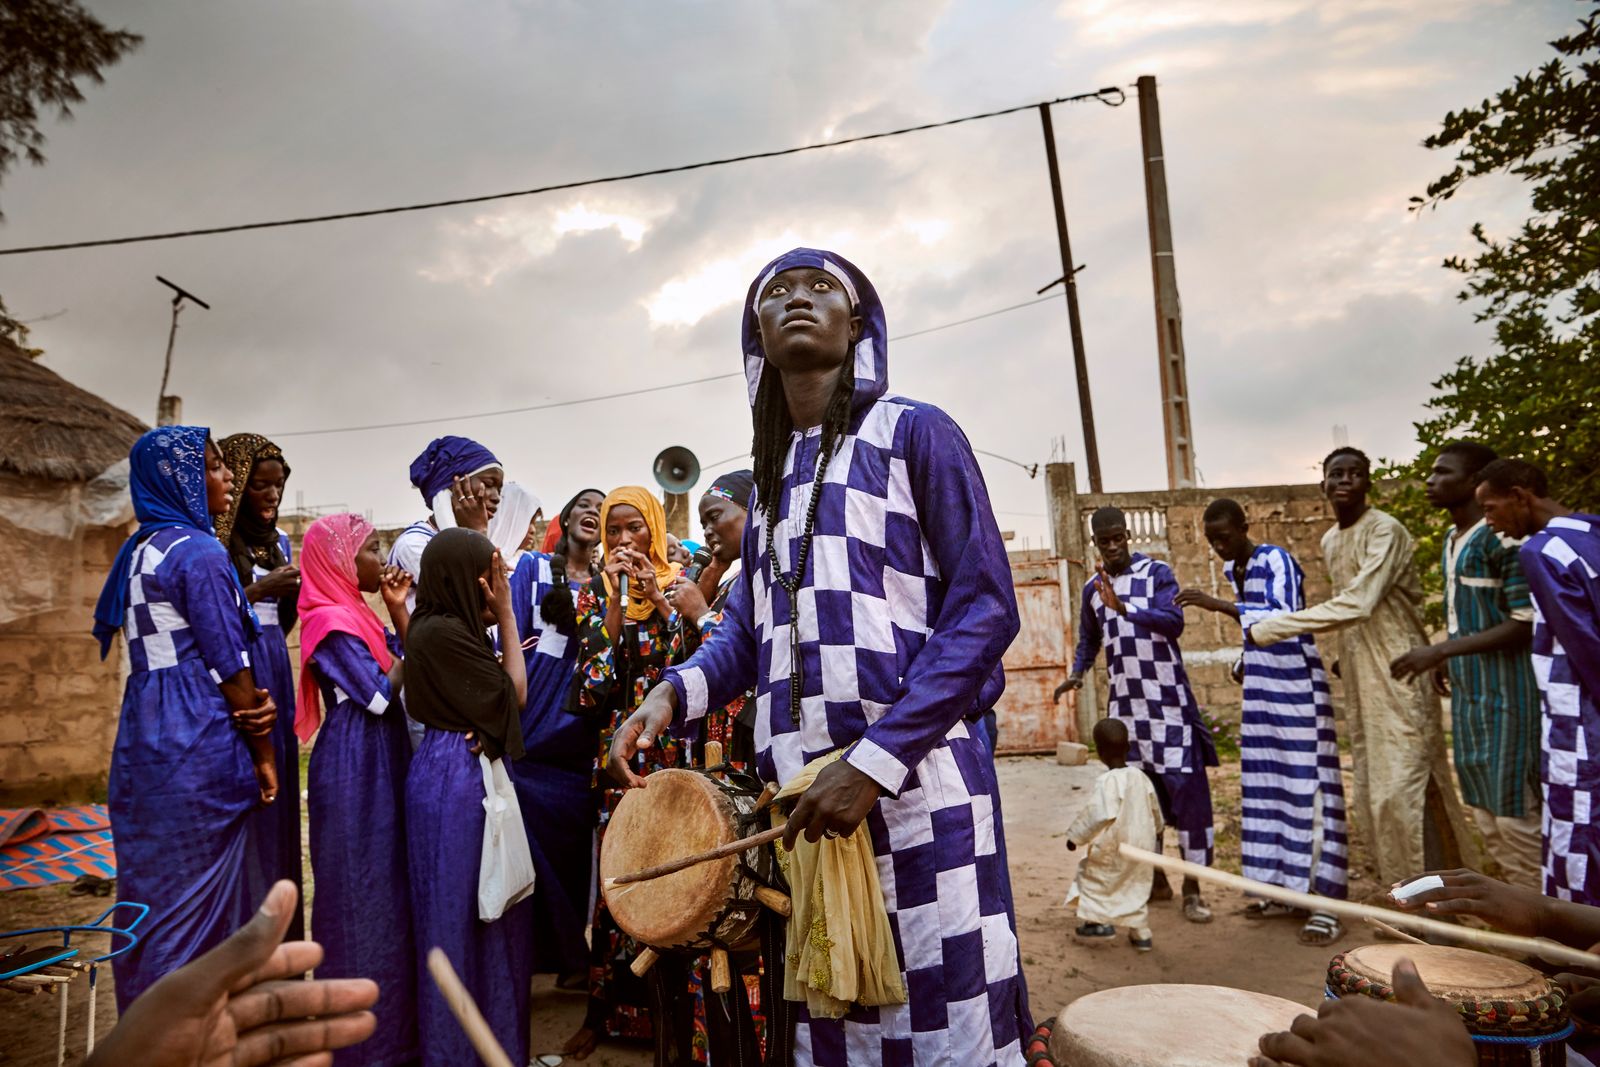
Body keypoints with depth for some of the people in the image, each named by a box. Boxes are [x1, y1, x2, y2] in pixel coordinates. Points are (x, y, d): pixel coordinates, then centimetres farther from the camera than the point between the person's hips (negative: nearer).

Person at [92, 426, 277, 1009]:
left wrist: (250, 699, -2)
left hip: (141, 741, 8)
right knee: (198, 895, 3)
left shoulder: (137, 551, 12)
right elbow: (228, 665, -14)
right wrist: (263, 755, -5)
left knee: (149, 885, 16)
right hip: (198, 742, -8)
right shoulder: (199, 552, -14)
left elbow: (164, 652, 13)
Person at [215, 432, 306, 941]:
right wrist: (259, 589, -14)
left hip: (274, 670, 7)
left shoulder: (279, 541, 15)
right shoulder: (213, 540, -6)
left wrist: (292, 593, 0)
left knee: (277, 792, 8)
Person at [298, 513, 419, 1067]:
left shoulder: (357, 614, 12)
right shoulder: (332, 620, -16)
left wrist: (399, 610, 2)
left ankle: (387, 1013, 29)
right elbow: (381, 695, -19)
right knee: (364, 886, 1)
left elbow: (412, 667, 8)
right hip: (356, 767, -9)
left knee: (382, 881, 15)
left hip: (378, 763, 9)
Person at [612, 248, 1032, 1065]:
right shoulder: (769, 474, 17)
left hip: (915, 782, -5)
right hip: (802, 792, 6)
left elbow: (984, 607, -8)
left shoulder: (916, 433, -1)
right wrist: (673, 692, -4)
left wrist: (874, 761, -17)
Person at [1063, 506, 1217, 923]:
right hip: (1125, 703, 5)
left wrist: (1124, 608, -29)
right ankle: (1156, 879, 21)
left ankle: (1192, 887, 2)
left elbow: (1175, 621, -18)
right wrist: (1077, 671, 5)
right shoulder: (1092, 588, 11)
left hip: (1167, 698, -4)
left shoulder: (1157, 573, -3)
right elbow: (1088, 638, 23)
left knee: (1186, 786, -6)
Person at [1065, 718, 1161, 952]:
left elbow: (1099, 814, -30)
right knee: (1136, 886, 19)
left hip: (1113, 848, -7)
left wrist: (1075, 835, -19)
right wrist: (1156, 828, 34)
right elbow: (1154, 807, 14)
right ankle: (1141, 934, 25)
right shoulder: (1140, 776, 0)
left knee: (1092, 875, 12)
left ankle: (1100, 921, 10)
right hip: (1142, 844, 7)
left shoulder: (1107, 781, -23)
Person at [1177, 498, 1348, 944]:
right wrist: (1243, 662, 8)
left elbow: (1283, 618, -27)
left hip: (1295, 685, -8)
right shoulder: (1232, 569, 11)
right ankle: (1285, 889, 20)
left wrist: (1218, 605, -31)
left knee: (1307, 788, -6)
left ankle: (1325, 902, -1)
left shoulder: (1276, 560, -13)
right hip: (1260, 689, 8)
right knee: (1267, 786, 10)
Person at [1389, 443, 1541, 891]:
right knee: (1485, 812, 15)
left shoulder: (1501, 537, -15)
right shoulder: (1451, 539, 11)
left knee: (1515, 813, -1)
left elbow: (1526, 622, -19)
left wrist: (1441, 650, -22)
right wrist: (1443, 659, 12)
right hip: (1467, 695, 9)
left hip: (1505, 697, -9)